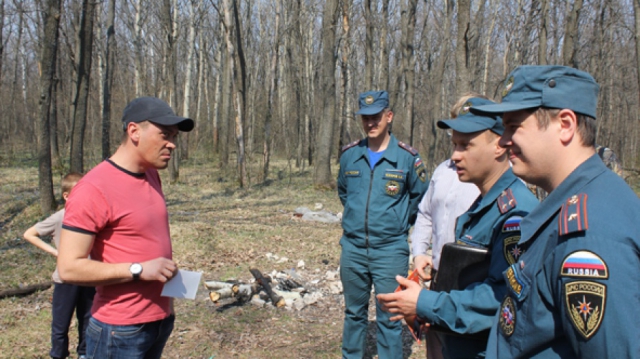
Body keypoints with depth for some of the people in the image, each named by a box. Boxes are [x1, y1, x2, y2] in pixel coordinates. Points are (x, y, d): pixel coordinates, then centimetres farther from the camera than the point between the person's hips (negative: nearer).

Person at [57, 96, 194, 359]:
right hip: (120, 330, -7)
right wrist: (139, 269, -22)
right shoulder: (94, 189, -18)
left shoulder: (151, 175, 6)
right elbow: (69, 268, -20)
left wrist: (168, 276, 8)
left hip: (162, 318, 7)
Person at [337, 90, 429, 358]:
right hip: (353, 248, 3)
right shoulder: (349, 154, 2)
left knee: (389, 318, 4)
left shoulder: (407, 157, -7)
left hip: (390, 250, -3)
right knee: (354, 313, 17)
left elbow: (419, 196, 6)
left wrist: (400, 222, 8)